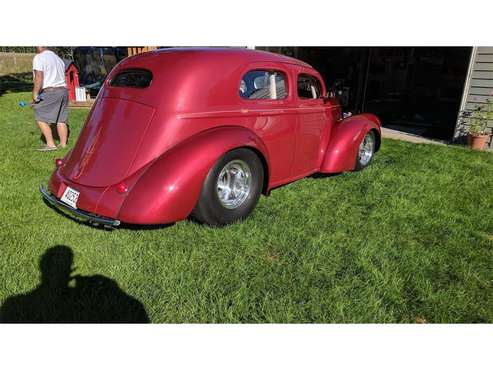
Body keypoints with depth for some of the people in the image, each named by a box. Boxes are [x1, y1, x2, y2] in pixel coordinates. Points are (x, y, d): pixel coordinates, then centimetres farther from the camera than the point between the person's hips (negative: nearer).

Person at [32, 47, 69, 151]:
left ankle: (50, 144, -4)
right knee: (61, 120, 9)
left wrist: (35, 93, -10)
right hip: (63, 91, 8)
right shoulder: (57, 57, 21)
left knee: (41, 118, 0)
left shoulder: (39, 57, -4)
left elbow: (39, 77, -14)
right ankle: (63, 145, 11)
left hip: (49, 92, -8)